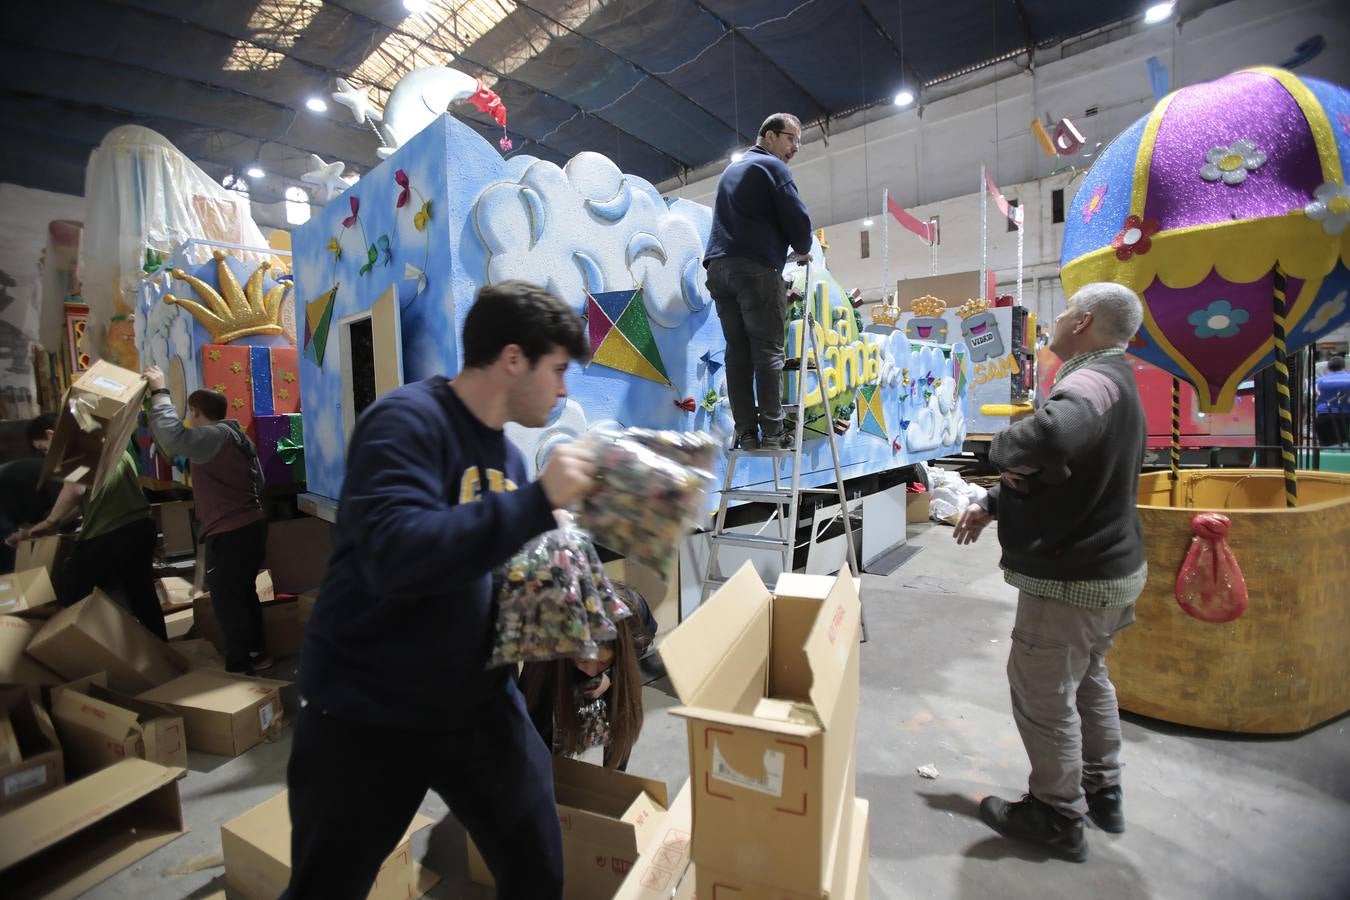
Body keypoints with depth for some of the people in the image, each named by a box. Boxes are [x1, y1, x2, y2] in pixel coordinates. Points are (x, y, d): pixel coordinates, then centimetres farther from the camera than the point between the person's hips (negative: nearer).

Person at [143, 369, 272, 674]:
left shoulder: (212, 436, -13)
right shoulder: (238, 435, 17)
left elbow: (172, 437, -30)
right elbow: (259, 482, 22)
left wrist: (160, 392, -18)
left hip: (229, 534, -10)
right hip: (252, 525, 10)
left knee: (227, 601, 0)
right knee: (244, 594, 19)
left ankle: (239, 667, 8)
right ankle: (256, 654, 28)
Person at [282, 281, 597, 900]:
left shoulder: (507, 454, 4)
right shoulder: (406, 420, -20)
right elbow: (397, 554, -35)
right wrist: (539, 499, -32)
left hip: (480, 704, 6)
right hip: (364, 717, -6)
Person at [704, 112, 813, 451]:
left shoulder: (730, 170, 29)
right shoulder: (772, 166, 4)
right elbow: (796, 217, -5)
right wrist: (803, 250, 14)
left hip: (719, 267, 7)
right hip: (756, 268, -7)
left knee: (738, 351, 2)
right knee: (767, 351, -8)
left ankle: (746, 433, -1)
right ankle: (772, 433, -11)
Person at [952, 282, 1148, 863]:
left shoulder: (1092, 382, -24)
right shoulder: (1113, 382, 13)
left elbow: (1051, 435, -48)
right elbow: (1059, 476, 19)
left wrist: (1003, 448, -27)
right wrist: (993, 504, 11)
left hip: (1071, 580, -11)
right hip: (1110, 568, 11)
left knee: (1042, 695, 6)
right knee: (1087, 679, 26)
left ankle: (1058, 818, 25)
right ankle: (1102, 793, 44)